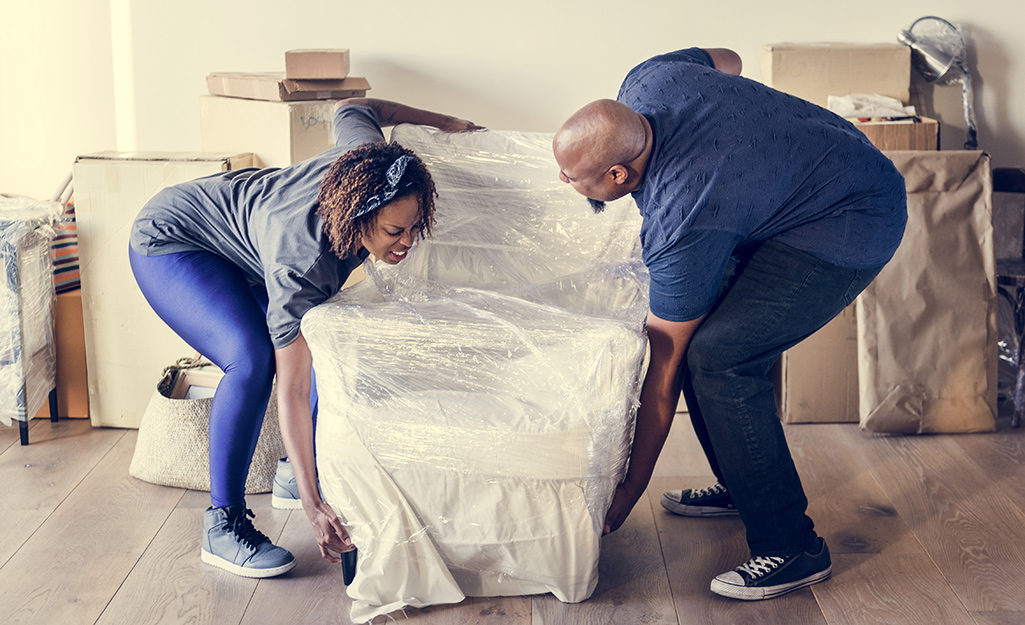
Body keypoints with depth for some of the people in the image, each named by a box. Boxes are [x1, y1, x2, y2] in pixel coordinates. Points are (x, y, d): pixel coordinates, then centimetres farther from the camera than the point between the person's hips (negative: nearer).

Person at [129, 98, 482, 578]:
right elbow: (293, 389, -38)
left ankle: (293, 476, 16)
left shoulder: (366, 160, -25)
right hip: (168, 244, -8)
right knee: (253, 359, -31)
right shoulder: (301, 263, -41)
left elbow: (352, 108, 0)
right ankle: (222, 525, -17)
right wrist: (313, 508, -39)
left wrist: (447, 123, 4)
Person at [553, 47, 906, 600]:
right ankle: (741, 486, 25)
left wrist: (624, 498, -13)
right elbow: (726, 60, 13)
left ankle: (790, 546, -9)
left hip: (852, 229, -10)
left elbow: (661, 371, -23)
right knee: (699, 328, 8)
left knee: (718, 357, -21)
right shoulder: (646, 82, -12)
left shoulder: (681, 228, -31)